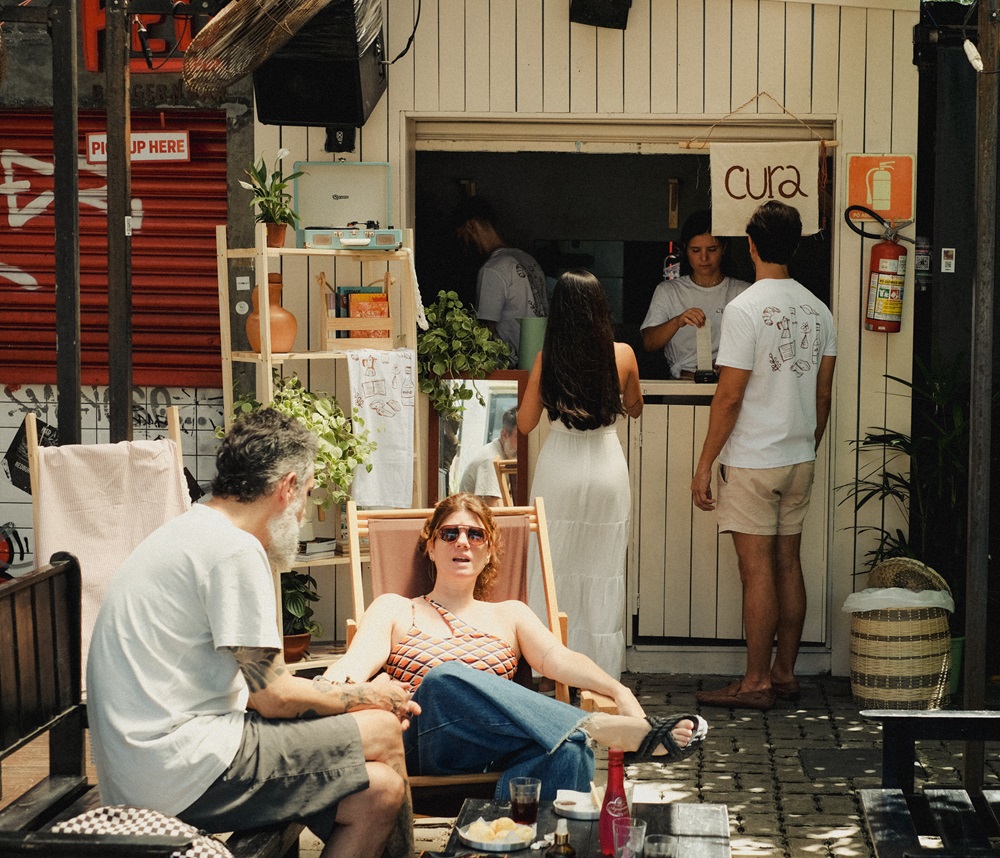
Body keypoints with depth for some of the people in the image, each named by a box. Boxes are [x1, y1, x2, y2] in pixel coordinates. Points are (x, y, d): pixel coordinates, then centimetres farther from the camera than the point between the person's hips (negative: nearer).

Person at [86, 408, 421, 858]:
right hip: (181, 771, -10)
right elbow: (274, 697, -11)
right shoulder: (235, 549, -13)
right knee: (382, 732, -3)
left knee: (379, 792, 6)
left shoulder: (186, 533, 18)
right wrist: (370, 697, 4)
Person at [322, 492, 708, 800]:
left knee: (566, 751, -35)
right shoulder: (394, 609, 25)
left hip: (498, 756, 2)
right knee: (444, 679, -37)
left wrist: (618, 690, -13)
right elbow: (360, 659, 5)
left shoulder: (510, 615, 28)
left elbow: (558, 659, 9)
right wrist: (330, 684, -21)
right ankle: (603, 728, -40)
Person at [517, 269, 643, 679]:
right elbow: (635, 407, 11)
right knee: (602, 573, 8)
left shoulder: (548, 359, -9)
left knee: (553, 568, 9)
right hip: (606, 466, 1)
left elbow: (525, 423, -1)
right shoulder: (622, 355, -7)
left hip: (558, 469, -1)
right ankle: (602, 672, 12)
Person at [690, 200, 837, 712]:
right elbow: (823, 395, 11)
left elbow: (730, 397, -16)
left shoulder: (745, 310, -15)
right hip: (799, 460, 7)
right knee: (788, 564, 12)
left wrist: (705, 465, -10)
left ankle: (756, 682, 1)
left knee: (757, 569, -3)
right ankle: (785, 672, 18)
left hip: (751, 461, -7)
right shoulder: (818, 310, 6)